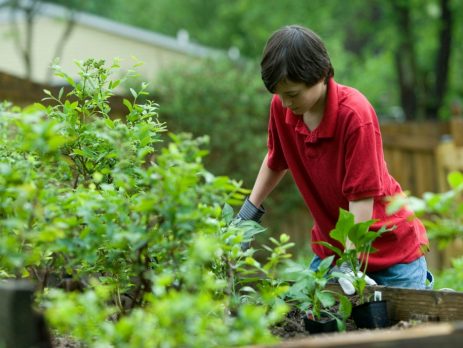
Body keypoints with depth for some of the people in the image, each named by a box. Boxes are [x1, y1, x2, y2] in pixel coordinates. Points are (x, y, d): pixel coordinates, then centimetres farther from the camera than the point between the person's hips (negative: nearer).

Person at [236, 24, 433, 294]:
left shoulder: (355, 115, -26)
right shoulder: (282, 106, -8)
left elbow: (363, 196, -26)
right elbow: (276, 161, 12)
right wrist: (248, 213, 11)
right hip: (330, 246, 5)